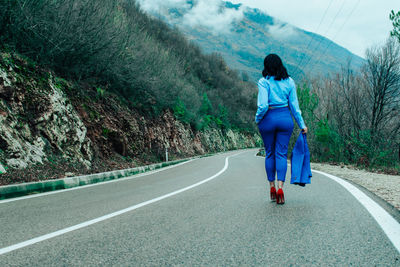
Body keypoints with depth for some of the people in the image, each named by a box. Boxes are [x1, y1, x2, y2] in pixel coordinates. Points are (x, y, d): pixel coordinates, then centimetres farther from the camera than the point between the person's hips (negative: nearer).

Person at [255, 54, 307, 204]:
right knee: (282, 153, 3)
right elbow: (294, 105, 3)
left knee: (269, 153, 12)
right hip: (285, 118, 2)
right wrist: (302, 124, 9)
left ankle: (272, 186, 18)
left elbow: (263, 105, -17)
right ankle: (280, 187, -10)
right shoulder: (289, 81, 3)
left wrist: (257, 119, 1)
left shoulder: (264, 82, -9)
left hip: (268, 119, -2)